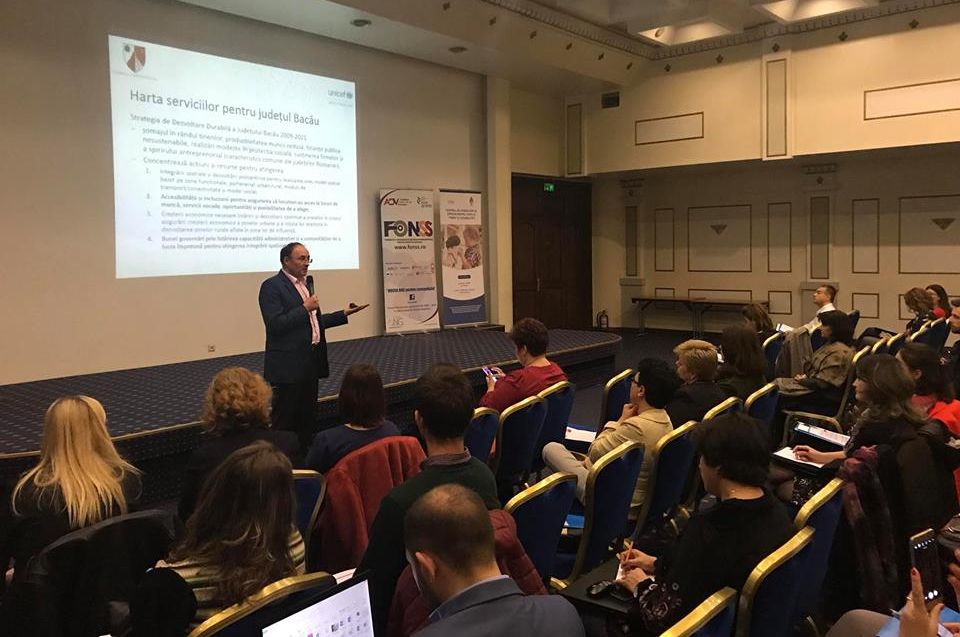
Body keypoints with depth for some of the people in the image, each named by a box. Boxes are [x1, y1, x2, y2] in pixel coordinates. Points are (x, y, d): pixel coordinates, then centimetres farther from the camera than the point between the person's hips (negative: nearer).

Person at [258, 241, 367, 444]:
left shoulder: (305, 283, 15)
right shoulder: (272, 286, -11)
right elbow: (275, 324, -20)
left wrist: (344, 314, 16)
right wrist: (305, 308, -19)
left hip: (310, 364, 8)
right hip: (288, 366, -8)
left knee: (308, 421, 15)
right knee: (285, 424, -1)